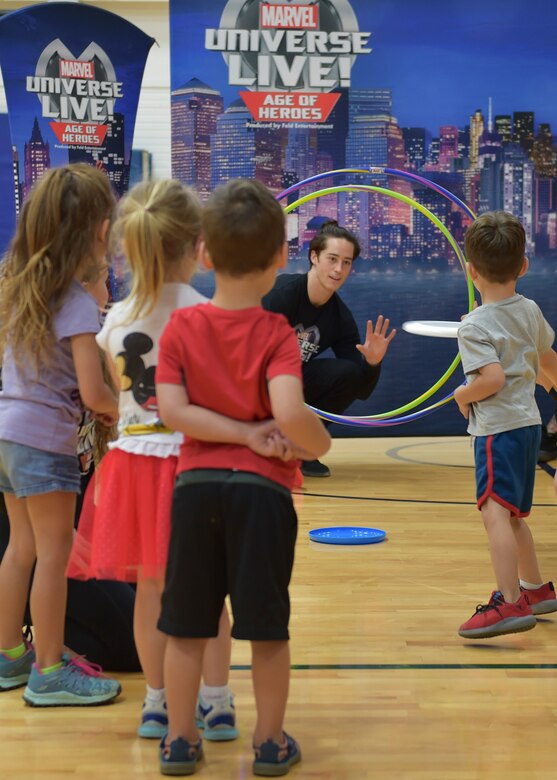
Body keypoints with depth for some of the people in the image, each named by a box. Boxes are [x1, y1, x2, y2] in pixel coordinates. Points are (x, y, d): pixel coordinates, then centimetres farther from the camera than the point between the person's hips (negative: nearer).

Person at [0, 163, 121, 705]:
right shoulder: (76, 303, -16)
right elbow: (93, 394, -21)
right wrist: (123, 410, 0)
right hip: (46, 437, -8)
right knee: (54, 553, 3)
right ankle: (50, 673, 12)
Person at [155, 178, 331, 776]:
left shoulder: (180, 327, -1)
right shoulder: (277, 332, -9)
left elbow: (172, 411, -12)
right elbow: (289, 412, -24)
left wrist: (239, 432, -8)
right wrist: (318, 444, -6)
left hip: (195, 484, 2)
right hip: (262, 487, -2)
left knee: (187, 625, 13)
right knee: (268, 627, 10)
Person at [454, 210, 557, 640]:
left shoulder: (474, 326, -15)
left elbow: (493, 378, -26)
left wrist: (464, 394, -7)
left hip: (498, 428, -9)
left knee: (495, 510, -15)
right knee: (514, 514, 21)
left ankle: (510, 604, -24)